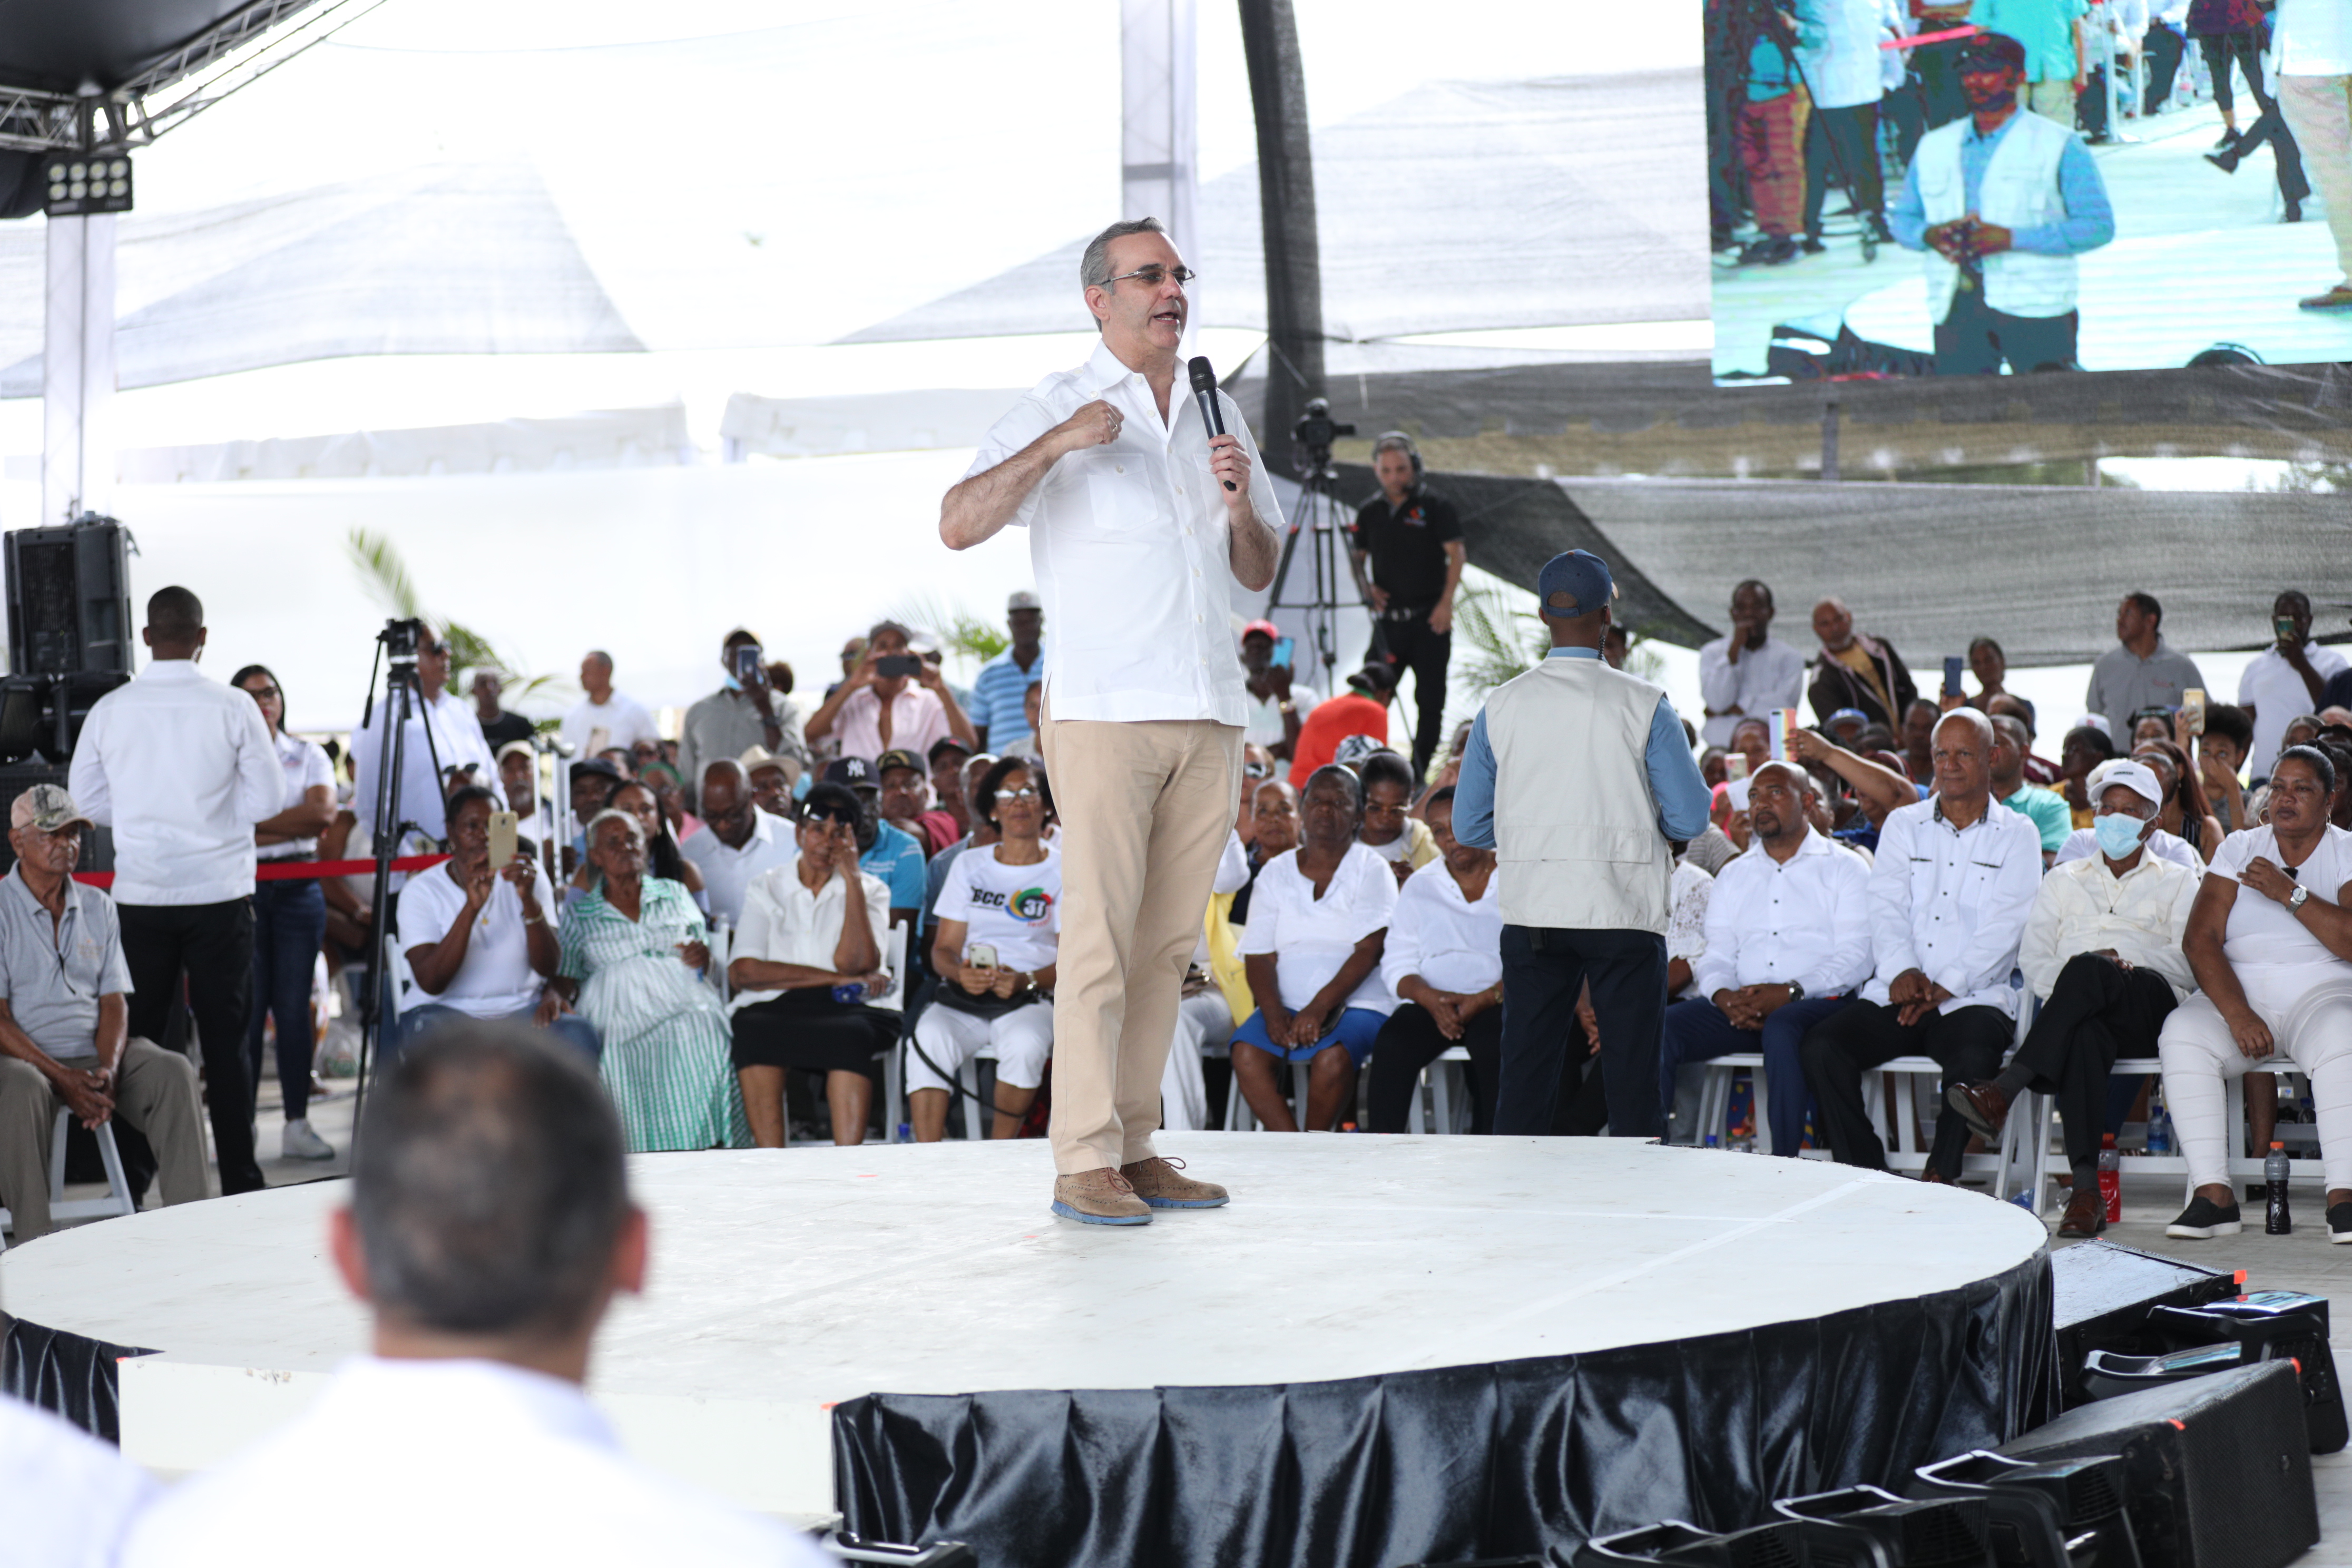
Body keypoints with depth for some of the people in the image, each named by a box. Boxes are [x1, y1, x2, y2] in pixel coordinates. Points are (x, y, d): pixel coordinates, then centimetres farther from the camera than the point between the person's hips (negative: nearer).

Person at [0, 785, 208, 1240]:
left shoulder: (97, 907, 14)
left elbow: (114, 1001, 9)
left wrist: (108, 1070, -12)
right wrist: (62, 1079, -20)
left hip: (93, 1055, 5)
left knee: (173, 1071, -22)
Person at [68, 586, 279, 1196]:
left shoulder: (109, 711, -2)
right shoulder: (233, 709, -8)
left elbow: (85, 801, 5)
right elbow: (269, 799, -5)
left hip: (140, 899, 2)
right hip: (218, 894, -2)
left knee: (137, 1040, 9)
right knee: (226, 1044, 3)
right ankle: (240, 1183, 4)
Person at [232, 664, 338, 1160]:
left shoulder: (308, 756, 12)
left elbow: (324, 812, -4)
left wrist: (257, 823, -8)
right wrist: (294, 825, -11)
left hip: (299, 890, 2)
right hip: (243, 889, -2)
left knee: (294, 1008, 2)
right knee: (246, 1011, -5)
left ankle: (297, 1125, 6)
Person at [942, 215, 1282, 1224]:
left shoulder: (1219, 416, 17)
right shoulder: (1058, 409, 1)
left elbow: (1259, 574, 21)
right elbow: (959, 525, -11)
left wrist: (1241, 507, 0)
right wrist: (1058, 444, -22)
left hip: (1208, 713, 6)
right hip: (1105, 710, -6)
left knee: (1169, 941, 6)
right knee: (1102, 934, -10)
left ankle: (1135, 1148, 11)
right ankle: (1085, 1164, -9)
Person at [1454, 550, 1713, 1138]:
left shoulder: (1501, 707, 1)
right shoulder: (1644, 704, -6)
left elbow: (1469, 826, 7)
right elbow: (1692, 819, -4)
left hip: (1532, 913, 2)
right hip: (1625, 912, -2)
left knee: (1525, 1075, 7)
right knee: (1631, 1079, 3)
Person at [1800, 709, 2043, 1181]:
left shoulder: (2017, 835, 11)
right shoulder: (1903, 825, 19)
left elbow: (2004, 925, -2)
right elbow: (1887, 907, 6)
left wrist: (1945, 987, -14)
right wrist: (1901, 971, -14)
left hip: (1972, 998, -3)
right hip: (1894, 996, 3)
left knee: (1974, 1059, -36)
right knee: (1821, 1046, -23)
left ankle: (1939, 1181, -23)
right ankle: (1864, 1175, -20)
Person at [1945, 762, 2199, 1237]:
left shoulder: (2176, 882, 23)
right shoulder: (2065, 880, 30)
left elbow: (2189, 961, 7)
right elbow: (2032, 957, 16)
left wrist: (2124, 959, -10)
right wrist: (2065, 986, -7)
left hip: (2149, 1008, -1)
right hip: (2081, 1014, 1)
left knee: (2087, 972, -37)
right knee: (2083, 1037, -40)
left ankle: (2003, 1092, -47)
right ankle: (2086, 1189, -50)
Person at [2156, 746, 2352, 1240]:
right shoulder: (2238, 849, 11)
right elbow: (2200, 939, -2)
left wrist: (2289, 893, -16)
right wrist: (2238, 1015, -16)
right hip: (2236, 994, 2)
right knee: (2182, 1034, -29)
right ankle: (2214, 1194, -31)